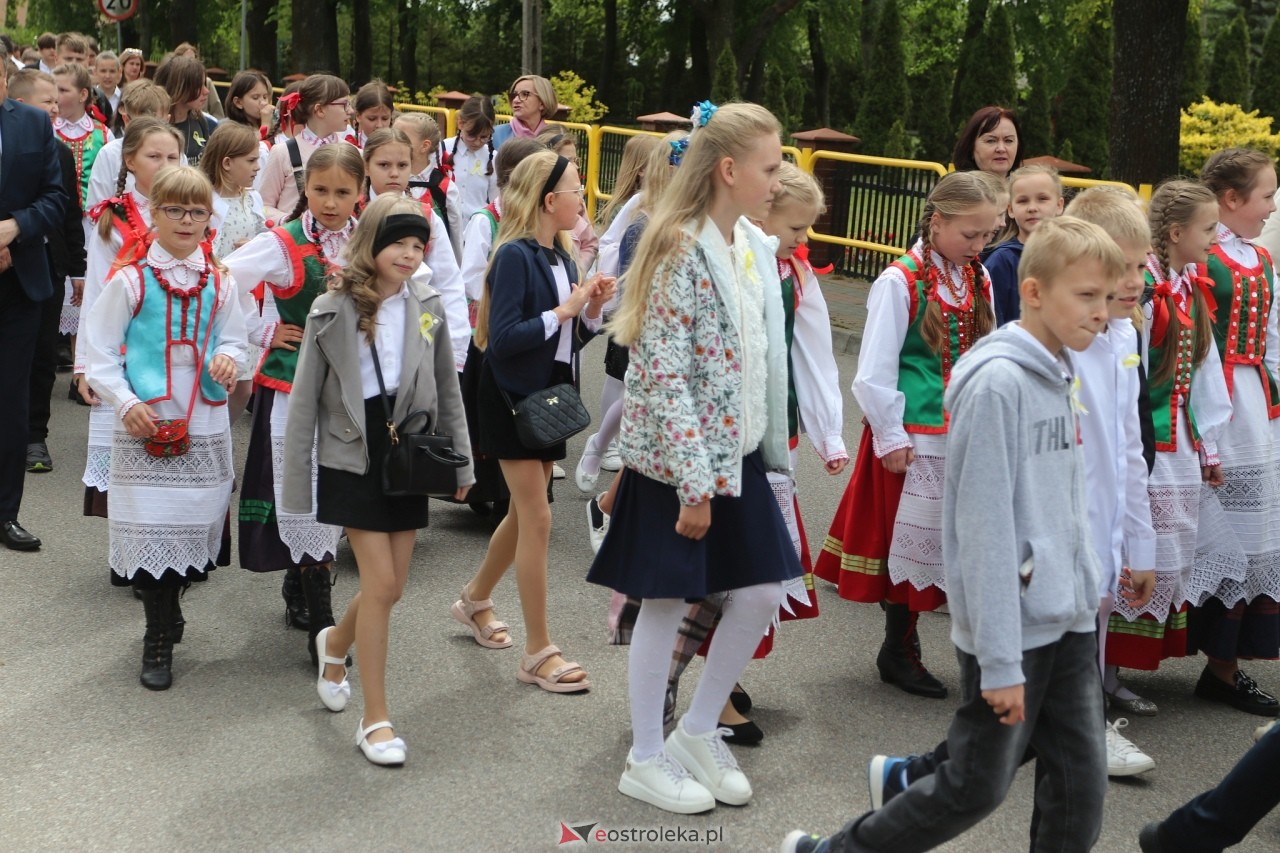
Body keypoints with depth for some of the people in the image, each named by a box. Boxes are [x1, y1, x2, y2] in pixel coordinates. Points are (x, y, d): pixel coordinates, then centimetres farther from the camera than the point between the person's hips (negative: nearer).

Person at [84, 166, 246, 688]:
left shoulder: (219, 283, 7)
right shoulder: (131, 280, -3)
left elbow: (234, 340, 16)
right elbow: (99, 351, -2)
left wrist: (229, 359, -8)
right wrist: (125, 403, -13)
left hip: (206, 428, 3)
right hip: (145, 429, -3)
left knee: (193, 525, 7)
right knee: (151, 529, -4)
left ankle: (165, 616, 30)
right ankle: (159, 643, 9)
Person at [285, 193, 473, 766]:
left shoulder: (427, 308, 2)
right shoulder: (332, 312, -7)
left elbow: (447, 390, 11)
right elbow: (304, 402, -4)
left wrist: (461, 460, 9)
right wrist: (296, 483, -5)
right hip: (353, 460, -4)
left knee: (390, 587, 8)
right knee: (381, 582, -8)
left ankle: (334, 645, 43)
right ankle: (375, 719, 4)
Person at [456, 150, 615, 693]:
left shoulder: (561, 258, 7)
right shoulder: (515, 255, -17)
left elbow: (572, 340, 11)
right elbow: (502, 338, -23)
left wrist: (592, 308, -6)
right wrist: (562, 310, -21)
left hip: (549, 395, 8)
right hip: (513, 398, -8)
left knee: (524, 513, 18)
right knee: (537, 517, -6)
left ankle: (475, 600, 40)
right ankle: (538, 653, 1)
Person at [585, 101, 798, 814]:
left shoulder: (756, 247, 7)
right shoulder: (682, 251, -19)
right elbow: (664, 376, -21)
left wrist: (769, 448, 14)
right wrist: (694, 482, -21)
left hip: (741, 452, 8)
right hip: (677, 460, -8)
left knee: (763, 591, 9)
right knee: (668, 602, 4)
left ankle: (698, 731, 27)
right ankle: (646, 760, 19)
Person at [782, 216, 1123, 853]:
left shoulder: (1062, 377, 8)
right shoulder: (997, 381, -19)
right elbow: (984, 525, -21)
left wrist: (1085, 599, 14)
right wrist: (1000, 661, -20)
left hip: (1069, 621, 8)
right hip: (1011, 625, -8)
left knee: (1081, 782, 9)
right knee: (978, 788, 3)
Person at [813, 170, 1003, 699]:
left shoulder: (978, 282, 7)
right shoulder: (901, 282, -11)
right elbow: (874, 372, -11)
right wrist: (891, 437, -9)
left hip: (965, 436, 6)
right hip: (915, 437, -5)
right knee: (911, 540, 4)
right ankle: (899, 651, 19)